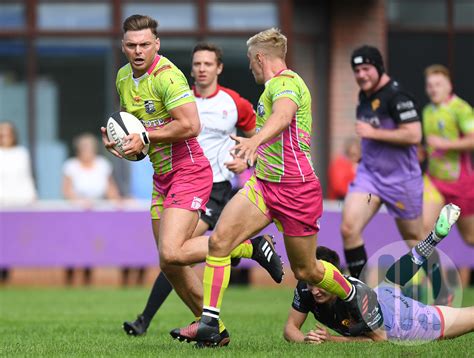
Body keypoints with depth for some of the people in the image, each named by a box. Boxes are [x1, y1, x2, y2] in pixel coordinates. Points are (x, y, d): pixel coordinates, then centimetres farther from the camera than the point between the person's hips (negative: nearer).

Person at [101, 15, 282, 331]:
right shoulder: (124, 77, 9)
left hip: (188, 173, -9)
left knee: (171, 254, -21)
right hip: (162, 177, 9)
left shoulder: (167, 75, -18)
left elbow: (191, 126, -26)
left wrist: (146, 138, -18)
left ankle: (249, 247, -5)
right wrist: (113, 136, 4)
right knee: (170, 266, 8)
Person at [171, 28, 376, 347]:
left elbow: (283, 116, -38)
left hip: (295, 189, -9)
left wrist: (254, 141, -58)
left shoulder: (286, 82, -15)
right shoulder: (276, 85, 16)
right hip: (263, 185, 9)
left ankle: (355, 295, 35)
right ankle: (210, 324, -15)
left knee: (305, 270, 6)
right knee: (219, 240, -12)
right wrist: (250, 157, 47)